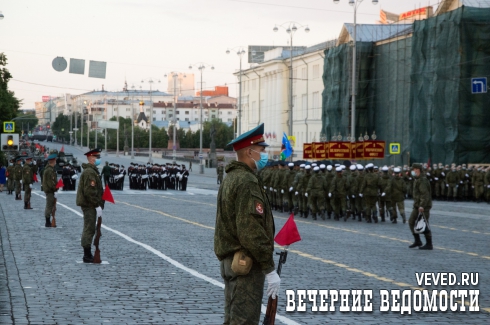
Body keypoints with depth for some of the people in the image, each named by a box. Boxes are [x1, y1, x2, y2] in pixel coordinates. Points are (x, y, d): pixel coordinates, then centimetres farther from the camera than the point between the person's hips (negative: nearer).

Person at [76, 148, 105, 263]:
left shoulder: (92, 171, 18)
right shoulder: (89, 172, -17)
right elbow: (90, 191, -24)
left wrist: (99, 204, 20)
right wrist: (97, 205, -22)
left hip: (89, 205, 11)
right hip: (89, 205, -11)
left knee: (88, 229, 15)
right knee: (89, 229, -7)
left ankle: (87, 255, 22)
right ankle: (87, 256, -4)